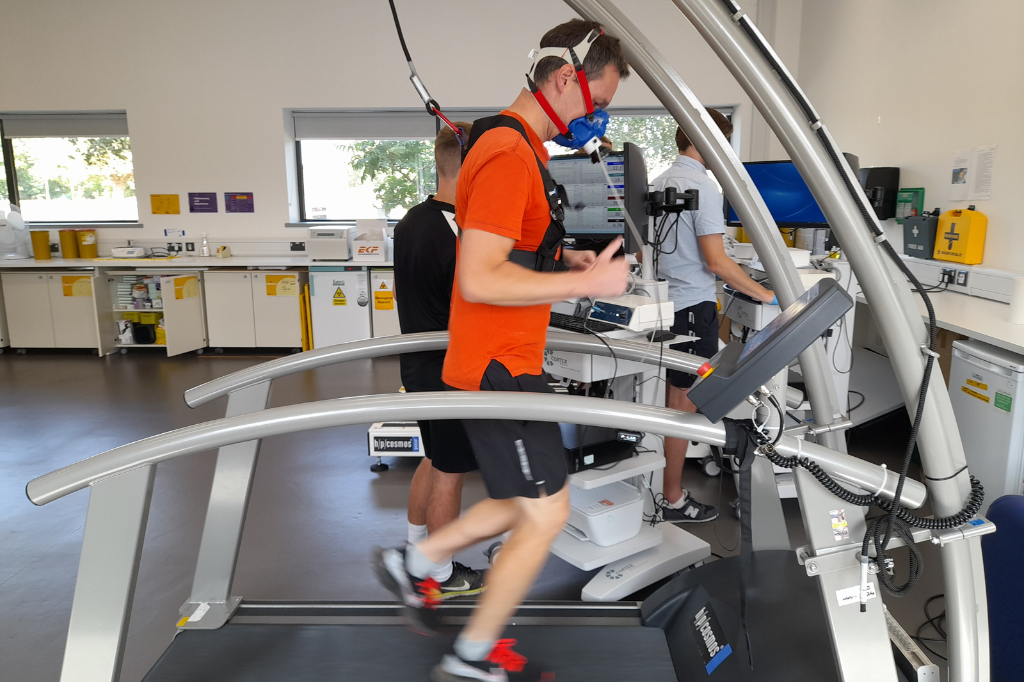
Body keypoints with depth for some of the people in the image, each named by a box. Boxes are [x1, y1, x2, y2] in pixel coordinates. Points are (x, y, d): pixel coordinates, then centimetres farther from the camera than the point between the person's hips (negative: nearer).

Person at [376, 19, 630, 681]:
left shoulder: (521, 148, 15)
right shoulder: (508, 154, -19)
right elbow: (480, 280, -26)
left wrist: (567, 261, 10)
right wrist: (587, 282, -20)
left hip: (507, 362, 10)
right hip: (499, 370, -10)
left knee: (521, 505, 19)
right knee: (546, 514, 1)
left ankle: (413, 565, 35)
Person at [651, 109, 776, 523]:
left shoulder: (661, 182, 12)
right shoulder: (704, 187, -16)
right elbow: (716, 261, -18)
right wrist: (763, 295, -9)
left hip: (665, 301, 9)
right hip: (693, 305, -9)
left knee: (669, 397, 17)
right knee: (682, 401, -1)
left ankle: (658, 480, 29)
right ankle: (672, 499, 10)